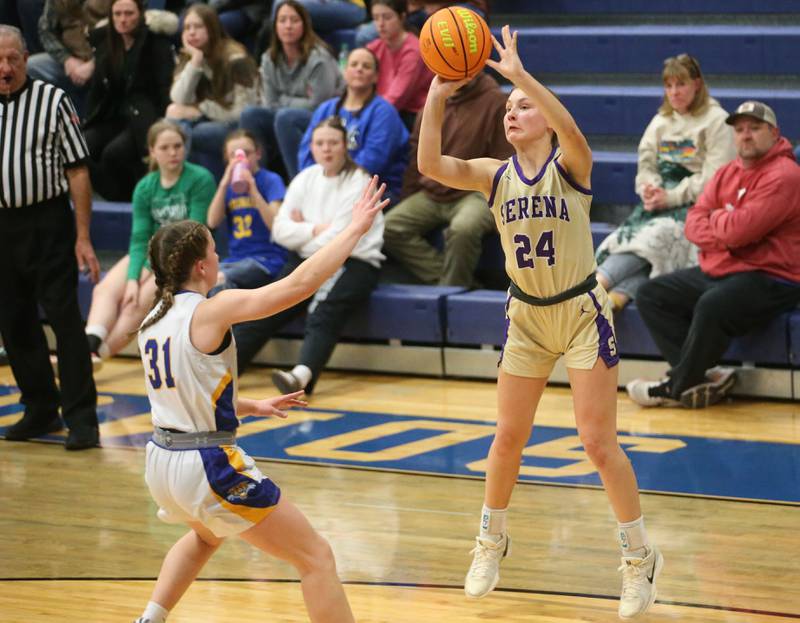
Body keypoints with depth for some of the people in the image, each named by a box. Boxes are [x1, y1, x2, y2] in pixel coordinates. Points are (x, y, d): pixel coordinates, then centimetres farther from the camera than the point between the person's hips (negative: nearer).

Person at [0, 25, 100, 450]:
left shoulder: (52, 101, -3)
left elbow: (77, 171, -4)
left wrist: (83, 238, -8)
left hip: (48, 224, -4)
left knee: (64, 317, -7)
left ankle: (81, 417, -5)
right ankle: (40, 410, 23)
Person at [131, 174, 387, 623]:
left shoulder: (155, 319, 8)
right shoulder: (211, 311, -15)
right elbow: (300, 283, -20)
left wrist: (251, 407, 26)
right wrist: (355, 229, -13)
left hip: (162, 462, 8)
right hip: (208, 468, -8)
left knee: (206, 534, 41)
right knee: (317, 557, -1)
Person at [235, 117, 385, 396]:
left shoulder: (359, 182, -5)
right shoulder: (305, 179, 13)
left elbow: (339, 239, -12)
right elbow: (280, 230, 5)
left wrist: (303, 229, 3)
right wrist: (316, 230, -9)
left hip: (353, 262, -6)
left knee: (322, 312, -34)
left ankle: (302, 376, -57)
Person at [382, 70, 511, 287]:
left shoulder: (495, 102, -3)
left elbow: (502, 163, -5)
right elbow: (417, 155, 19)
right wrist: (407, 202, 14)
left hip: (475, 193, -6)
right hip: (431, 194, 6)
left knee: (463, 228, -37)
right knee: (390, 226, -16)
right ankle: (441, 279, -17)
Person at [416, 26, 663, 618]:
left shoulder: (570, 166, -13)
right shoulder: (496, 175, -3)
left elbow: (571, 131, -38)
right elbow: (431, 164, -18)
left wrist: (520, 74, -45)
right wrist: (436, 98, -29)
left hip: (582, 313, -4)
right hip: (527, 317, 4)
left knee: (599, 442, -5)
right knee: (507, 439, 9)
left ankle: (641, 555, 9)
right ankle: (492, 540, 30)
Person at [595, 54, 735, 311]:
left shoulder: (716, 121, 0)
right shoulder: (661, 121, 21)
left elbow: (714, 177, -9)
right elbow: (646, 165, 17)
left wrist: (672, 197, -15)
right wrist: (650, 189, -7)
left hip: (696, 204, -6)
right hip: (661, 202, 6)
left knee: (658, 235, -33)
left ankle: (596, 284, -48)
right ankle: (620, 295, -49)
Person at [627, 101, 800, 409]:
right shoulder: (727, 173, 13)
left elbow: (738, 230, -23)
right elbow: (694, 224, 5)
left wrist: (717, 217, -1)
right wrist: (726, 233, -14)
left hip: (769, 279, -9)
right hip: (716, 272, 10)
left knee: (711, 307, -36)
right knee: (651, 295, 2)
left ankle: (678, 387, -13)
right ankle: (700, 376, -11)